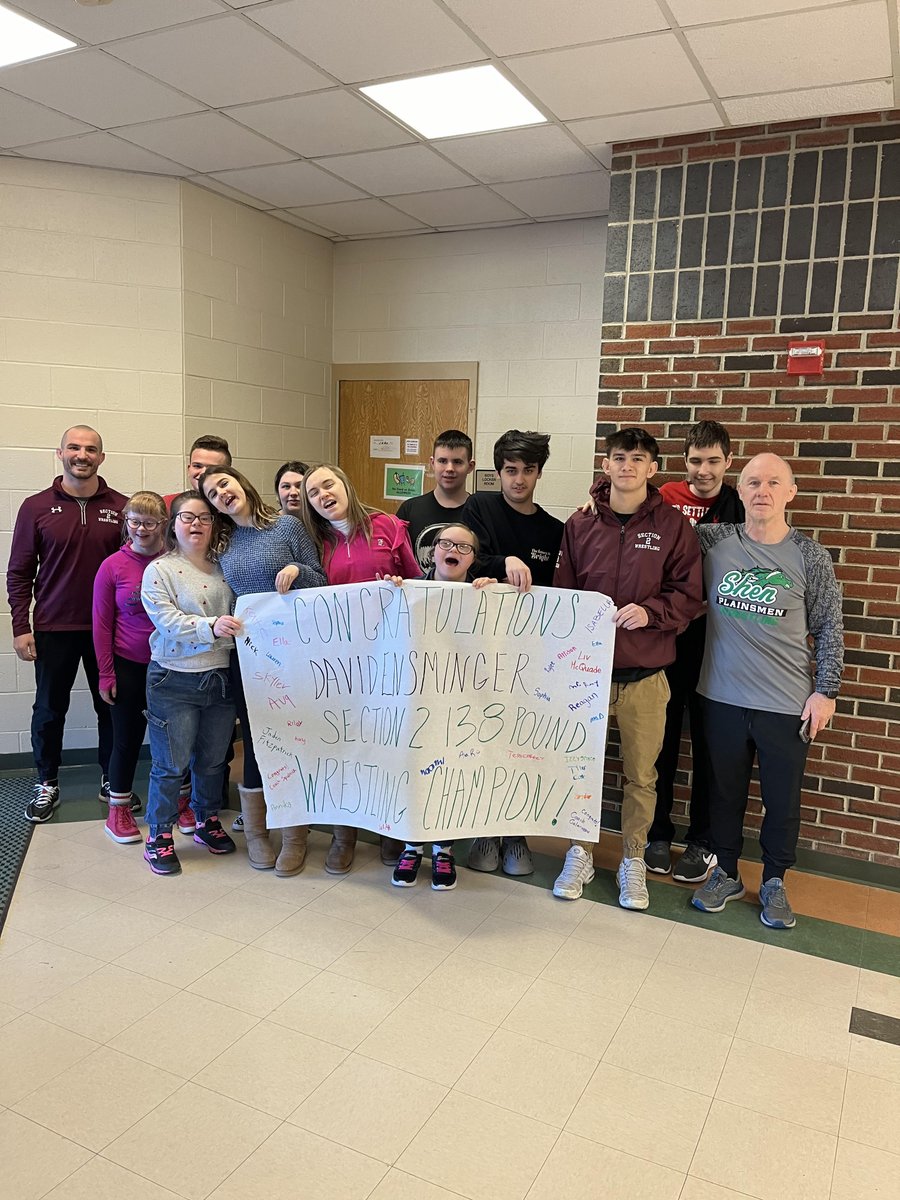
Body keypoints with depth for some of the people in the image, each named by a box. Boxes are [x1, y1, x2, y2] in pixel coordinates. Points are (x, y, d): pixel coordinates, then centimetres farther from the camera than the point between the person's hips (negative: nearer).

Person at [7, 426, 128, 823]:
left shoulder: (121, 507, 0)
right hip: (54, 627, 0)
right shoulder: (36, 507, -1)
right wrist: (21, 627, -4)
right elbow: (19, 573, 2)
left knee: (111, 705, 10)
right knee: (49, 709, 10)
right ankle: (47, 784, 28)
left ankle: (112, 780, 27)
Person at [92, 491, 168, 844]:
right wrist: (106, 674, -3)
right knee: (127, 738, 10)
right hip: (129, 666, -1)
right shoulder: (113, 566, -6)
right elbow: (102, 624, -2)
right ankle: (118, 809, 26)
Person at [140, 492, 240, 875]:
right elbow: (169, 621, -17)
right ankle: (158, 835, 19)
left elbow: (236, 616, 11)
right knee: (171, 764, 3)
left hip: (221, 678, 4)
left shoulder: (224, 568, 7)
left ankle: (208, 822, 35)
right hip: (174, 681, -4)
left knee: (213, 759, 16)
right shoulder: (159, 570, -5)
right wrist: (211, 626, -31)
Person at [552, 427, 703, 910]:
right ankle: (580, 853, 29)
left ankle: (633, 860, 29)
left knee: (641, 774, 10)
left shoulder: (672, 526, -1)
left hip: (645, 675, -1)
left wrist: (650, 611, -19)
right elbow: (562, 593, 7)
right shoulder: (580, 525, 4)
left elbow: (688, 595, -2)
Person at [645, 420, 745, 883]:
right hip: (664, 637, 1)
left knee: (707, 742, 9)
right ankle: (658, 833, 27)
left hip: (713, 642, -1)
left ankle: (702, 840, 24)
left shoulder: (740, 508, -2)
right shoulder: (666, 498, 1)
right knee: (661, 737, 11)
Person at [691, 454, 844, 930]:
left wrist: (825, 691, -1)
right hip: (722, 696, 1)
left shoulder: (810, 556, -4)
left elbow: (829, 628, 2)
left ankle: (774, 882, 31)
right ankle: (725, 873, 34)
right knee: (725, 792, 15)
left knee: (783, 800, 10)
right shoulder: (711, 541, -2)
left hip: (787, 705, -1)